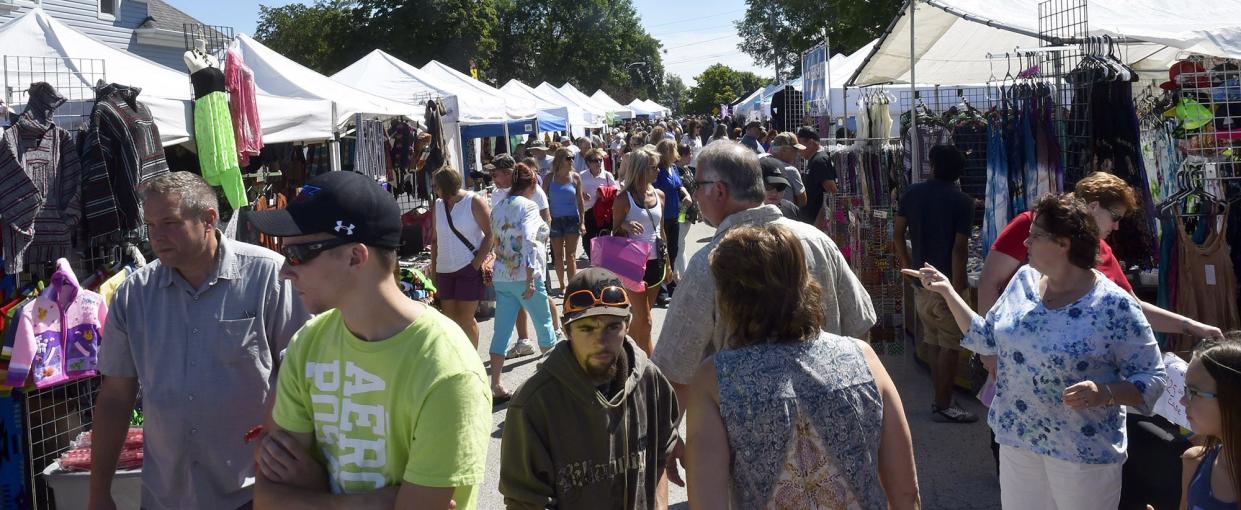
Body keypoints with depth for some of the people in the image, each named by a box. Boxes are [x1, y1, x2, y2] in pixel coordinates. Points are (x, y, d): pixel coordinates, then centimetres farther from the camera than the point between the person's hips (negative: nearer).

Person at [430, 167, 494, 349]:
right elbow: (435, 239, 16)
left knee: (466, 319, -3)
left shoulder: (474, 201, -5)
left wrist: (477, 264, -15)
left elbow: (490, 234, -8)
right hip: (445, 270, 5)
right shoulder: (438, 205, 11)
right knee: (449, 319, 6)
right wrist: (433, 268, 9)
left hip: (469, 268, -5)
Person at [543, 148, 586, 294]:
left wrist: (582, 221, 1)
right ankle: (562, 285, 22)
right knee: (558, 255, 8)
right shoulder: (549, 178, -2)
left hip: (572, 219, 0)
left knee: (570, 255, -3)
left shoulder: (575, 177, 0)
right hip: (555, 220, 1)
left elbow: (580, 200, 4)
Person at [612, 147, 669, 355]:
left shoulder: (659, 195, 6)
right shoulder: (624, 198, -11)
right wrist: (625, 226, -27)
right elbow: (615, 233, -4)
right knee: (645, 321, -3)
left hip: (655, 261, 6)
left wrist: (667, 263, 16)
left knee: (640, 318, 13)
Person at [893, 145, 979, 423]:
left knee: (933, 341, 15)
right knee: (951, 345, 1)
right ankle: (943, 405, 2)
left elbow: (897, 232, 5)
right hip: (946, 283, -6)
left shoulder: (913, 193, 4)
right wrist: (957, 287, -17)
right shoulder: (962, 202, -11)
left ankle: (941, 398, 23)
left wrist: (908, 265, 16)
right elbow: (959, 248, -17)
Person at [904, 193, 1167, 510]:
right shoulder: (1024, 280, 0)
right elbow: (987, 338, 9)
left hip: (1083, 452, -5)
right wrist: (947, 291, 3)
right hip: (1017, 439, 5)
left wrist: (1103, 394, -29)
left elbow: (1152, 378, -12)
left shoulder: (1115, 306, -17)